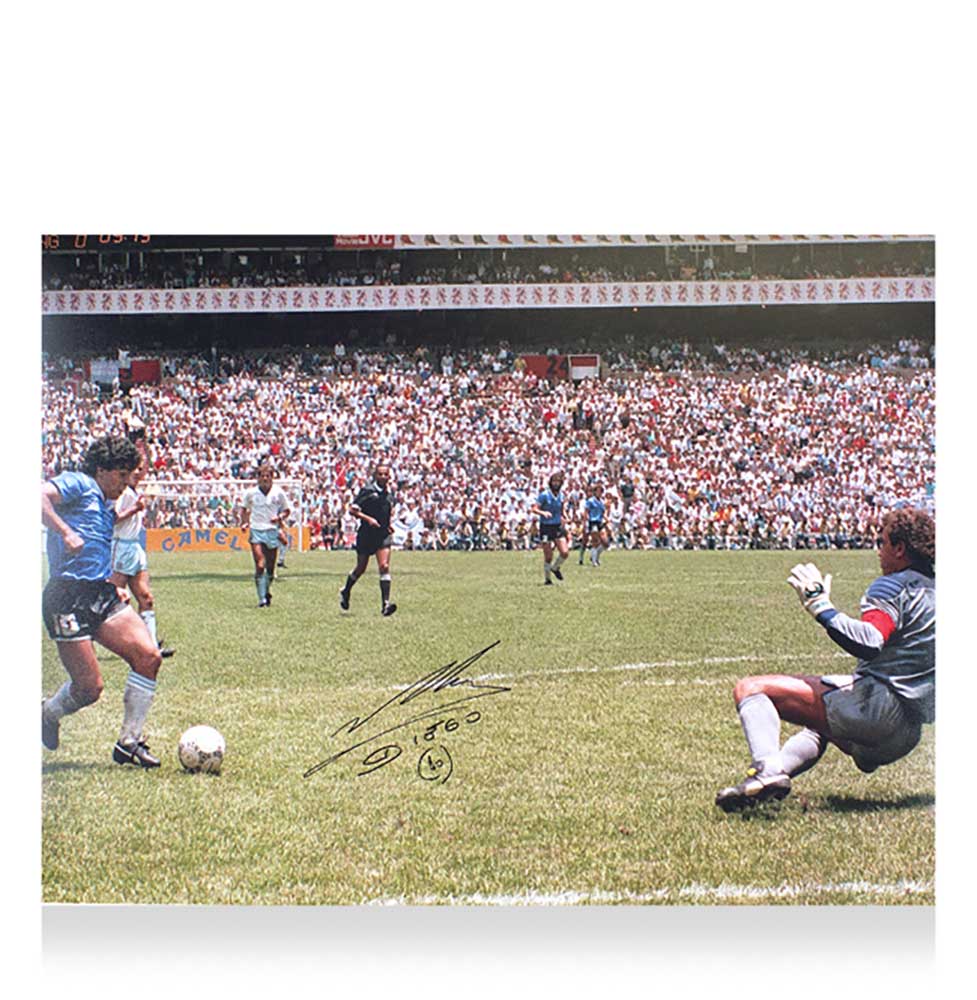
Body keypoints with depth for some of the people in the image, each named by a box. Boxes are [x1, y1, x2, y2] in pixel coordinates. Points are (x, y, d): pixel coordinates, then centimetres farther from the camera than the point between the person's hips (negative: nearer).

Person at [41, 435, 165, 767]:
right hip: (68, 597, -9)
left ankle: (129, 741, 1)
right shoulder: (77, 484, -1)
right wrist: (66, 533, -26)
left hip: (101, 593, 9)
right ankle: (47, 714, 26)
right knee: (90, 687, -8)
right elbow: (40, 495, -21)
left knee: (149, 656, -8)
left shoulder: (107, 508, 25)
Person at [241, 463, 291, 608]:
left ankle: (267, 592, 32)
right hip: (256, 532, -1)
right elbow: (244, 509, 17)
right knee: (260, 566, -15)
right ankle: (262, 599, -14)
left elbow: (286, 510, 10)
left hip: (272, 531, 1)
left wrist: (279, 517, -10)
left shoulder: (278, 493, 0)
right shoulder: (251, 493, 2)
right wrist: (244, 522, 0)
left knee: (270, 568, 6)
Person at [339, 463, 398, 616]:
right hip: (366, 534, -3)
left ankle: (385, 604, -19)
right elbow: (352, 510, -12)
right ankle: (345, 593, 38)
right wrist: (368, 518, -23)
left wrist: (388, 524, 12)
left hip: (383, 534, 4)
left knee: (384, 567, -13)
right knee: (361, 568, 10)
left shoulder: (388, 494, 9)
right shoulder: (367, 490, -9)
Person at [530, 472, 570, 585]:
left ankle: (555, 568, 20)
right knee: (548, 557, -4)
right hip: (546, 528, -5)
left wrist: (563, 526, 20)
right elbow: (534, 509, -14)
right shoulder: (544, 495, -10)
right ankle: (547, 579, 15)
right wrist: (543, 513, -32)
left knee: (565, 552, -8)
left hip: (558, 527, 5)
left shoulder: (560, 496, 8)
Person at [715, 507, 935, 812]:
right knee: (819, 729, 42)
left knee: (750, 689, -13)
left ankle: (767, 768, -35)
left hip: (876, 705, -10)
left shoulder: (894, 586, -7)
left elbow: (869, 643, -25)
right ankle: (778, 770, 16)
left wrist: (821, 607, -20)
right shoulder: (934, 591, 19)